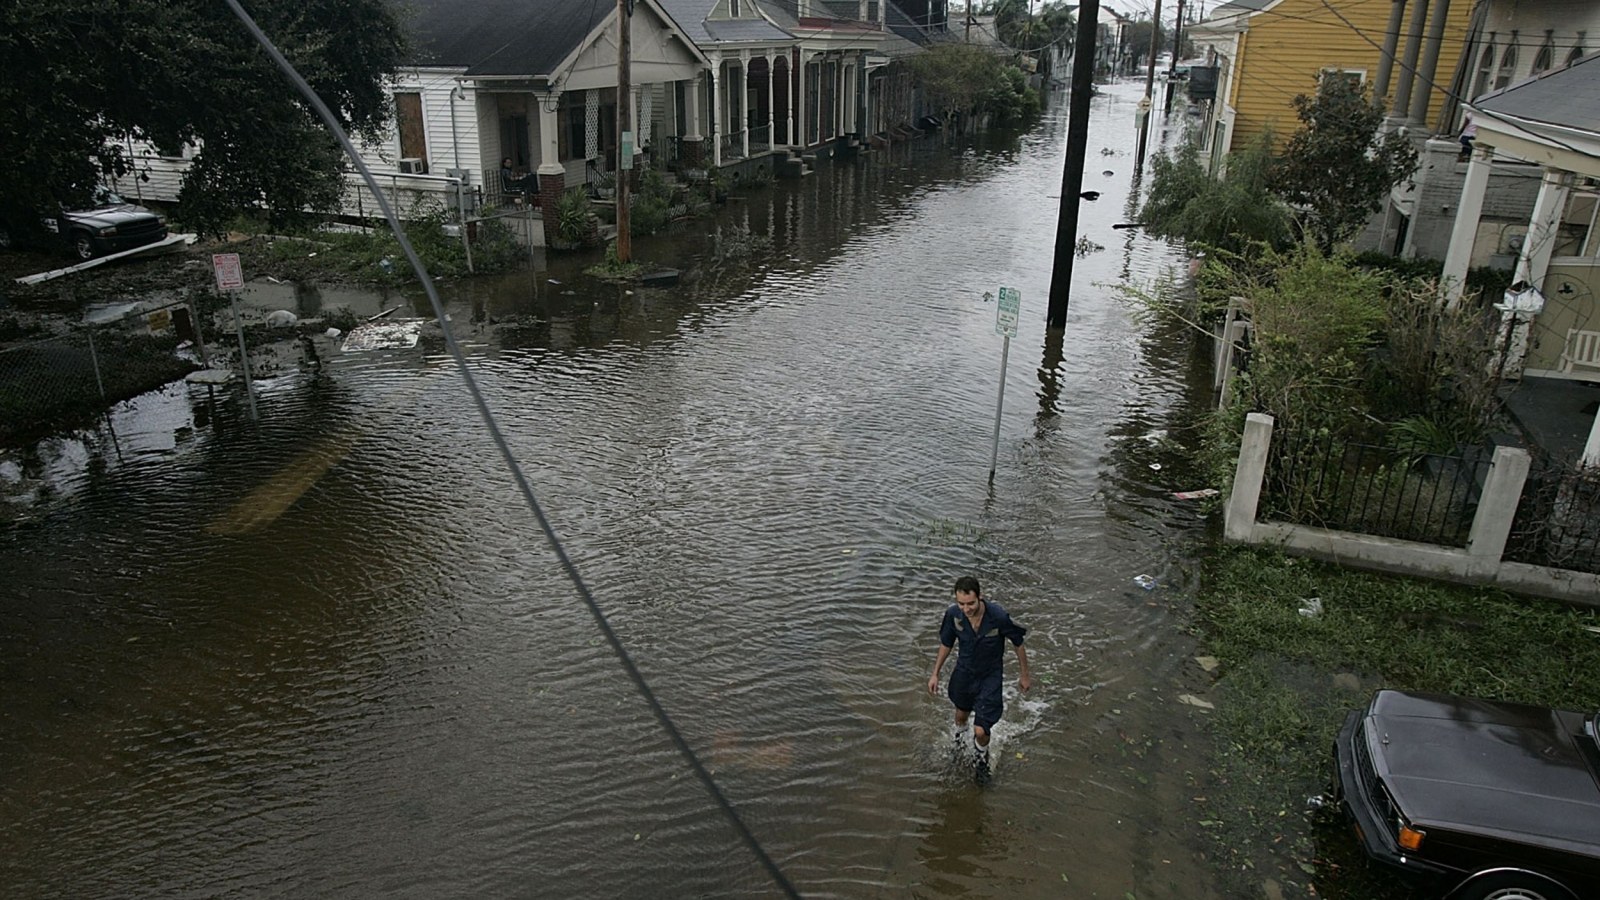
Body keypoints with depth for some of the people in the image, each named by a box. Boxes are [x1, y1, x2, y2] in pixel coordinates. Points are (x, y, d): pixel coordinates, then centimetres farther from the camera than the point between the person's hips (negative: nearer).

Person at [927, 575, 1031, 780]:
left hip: (990, 675, -3)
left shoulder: (998, 616, -32)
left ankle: (981, 759, 28)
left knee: (981, 730, -7)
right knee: (961, 715, 27)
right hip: (964, 671, 3)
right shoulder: (953, 614, -22)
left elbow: (1018, 644, -13)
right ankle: (958, 741, 62)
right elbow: (946, 644, -1)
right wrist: (935, 673, 5)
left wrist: (1025, 675, -1)